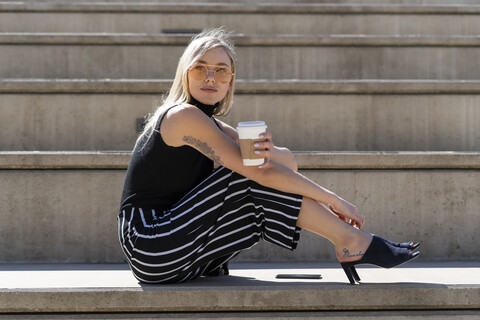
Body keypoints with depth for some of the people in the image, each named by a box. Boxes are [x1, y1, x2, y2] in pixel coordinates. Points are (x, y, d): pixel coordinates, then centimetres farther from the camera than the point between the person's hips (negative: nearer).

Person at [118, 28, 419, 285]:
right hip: (152, 249, -9)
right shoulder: (183, 115, -14)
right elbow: (260, 172, -18)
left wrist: (266, 151, -22)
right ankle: (351, 241, -11)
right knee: (256, 174, -16)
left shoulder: (213, 127, 15)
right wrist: (333, 200, -13)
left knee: (284, 161, 2)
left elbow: (287, 160, 4)